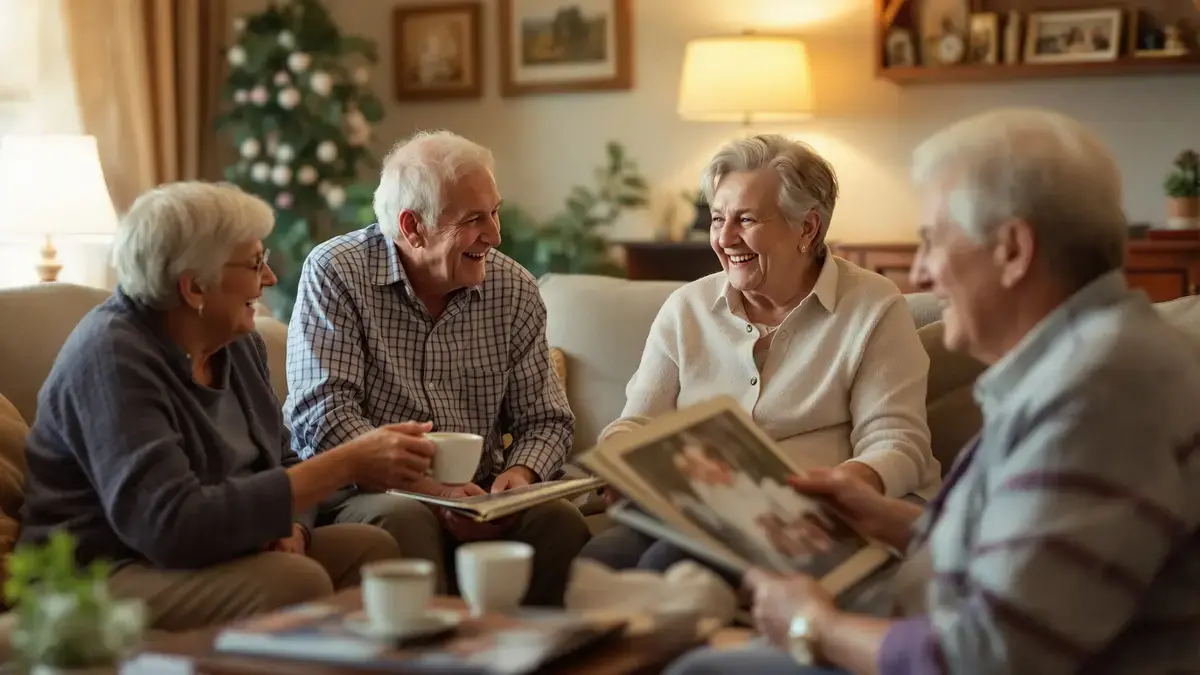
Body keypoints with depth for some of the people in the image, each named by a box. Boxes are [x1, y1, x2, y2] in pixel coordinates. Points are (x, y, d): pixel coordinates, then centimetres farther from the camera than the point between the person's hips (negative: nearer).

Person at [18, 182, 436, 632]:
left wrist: (291, 527, -12)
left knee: (370, 547, -13)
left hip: (208, 554, 8)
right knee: (294, 580, -30)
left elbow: (281, 463, 14)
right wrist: (346, 464, -29)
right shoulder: (112, 357, -20)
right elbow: (173, 525, -30)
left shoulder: (238, 342, 6)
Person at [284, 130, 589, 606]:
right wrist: (430, 489, -25)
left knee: (560, 520, -26)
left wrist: (519, 473, -12)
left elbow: (546, 420, 12)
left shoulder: (514, 288, 8)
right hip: (363, 492, -3)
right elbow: (322, 416, -14)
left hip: (479, 497, 4)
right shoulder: (335, 274, -4)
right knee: (405, 519, -36)